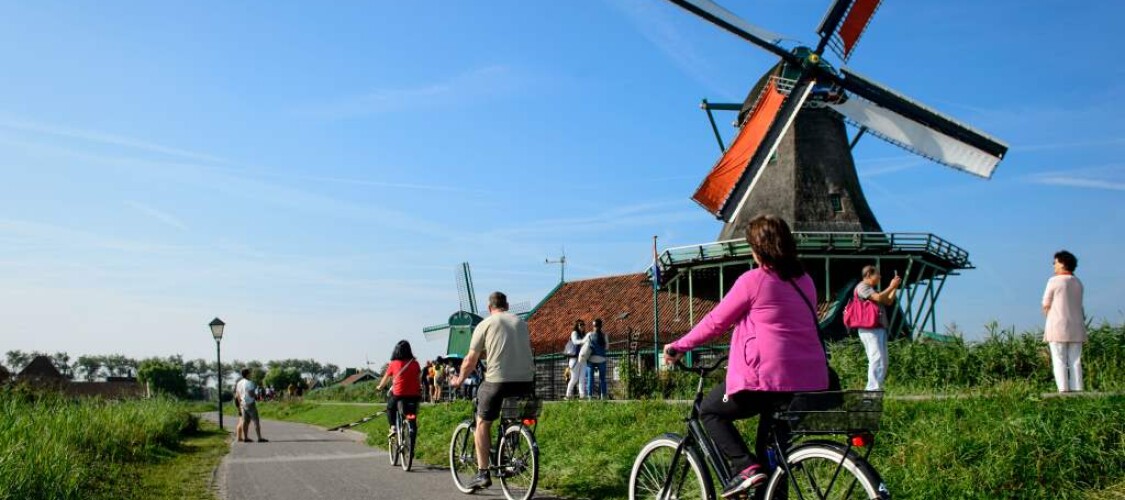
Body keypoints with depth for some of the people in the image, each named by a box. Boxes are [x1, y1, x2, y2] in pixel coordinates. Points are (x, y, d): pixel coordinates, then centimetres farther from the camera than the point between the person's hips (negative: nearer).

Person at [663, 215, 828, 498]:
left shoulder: (753, 280, -7)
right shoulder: (804, 281, 13)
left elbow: (715, 322, -1)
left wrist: (678, 347, 12)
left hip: (769, 378, -7)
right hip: (813, 381, 7)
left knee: (710, 411, 14)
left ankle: (744, 469, -4)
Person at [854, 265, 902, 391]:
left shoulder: (871, 289, 27)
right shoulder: (862, 287, -3)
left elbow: (888, 302, 25)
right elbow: (878, 298, -18)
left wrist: (895, 287, 17)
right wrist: (891, 287, -8)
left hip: (879, 328, 10)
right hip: (870, 329, -10)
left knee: (883, 361, 8)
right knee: (877, 359, -19)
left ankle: (873, 389, 8)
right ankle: (873, 389, -24)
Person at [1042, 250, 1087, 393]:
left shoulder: (1054, 281, -8)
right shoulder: (1078, 282, 12)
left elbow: (1046, 305, -3)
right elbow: (1076, 305, 16)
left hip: (1058, 326, -6)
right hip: (1076, 327, 6)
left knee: (1059, 361, -4)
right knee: (1075, 361, 5)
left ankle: (1064, 390, -10)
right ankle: (1077, 389, 0)